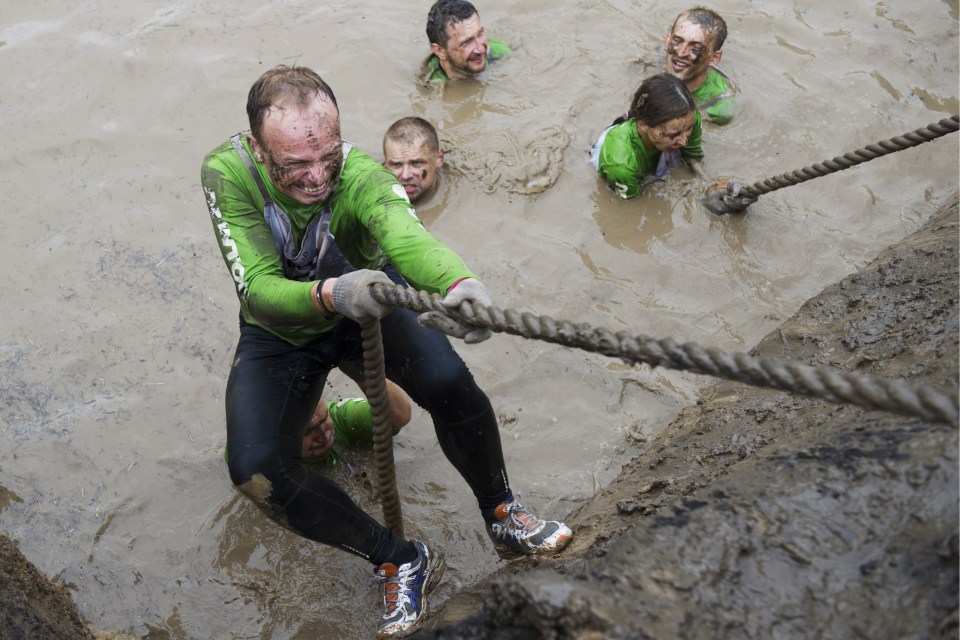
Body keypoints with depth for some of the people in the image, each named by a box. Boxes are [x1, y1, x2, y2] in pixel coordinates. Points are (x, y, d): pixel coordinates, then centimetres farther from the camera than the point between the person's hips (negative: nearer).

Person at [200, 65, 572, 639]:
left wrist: (459, 282, -75)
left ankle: (503, 514, 1)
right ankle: (401, 560, -3)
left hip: (368, 301, 0)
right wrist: (329, 296, -58)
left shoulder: (360, 175, -31)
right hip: (279, 330, 1)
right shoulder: (228, 173, -28)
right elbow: (258, 291, -36)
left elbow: (406, 234, -52)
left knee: (450, 381, -29)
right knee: (256, 469, -22)